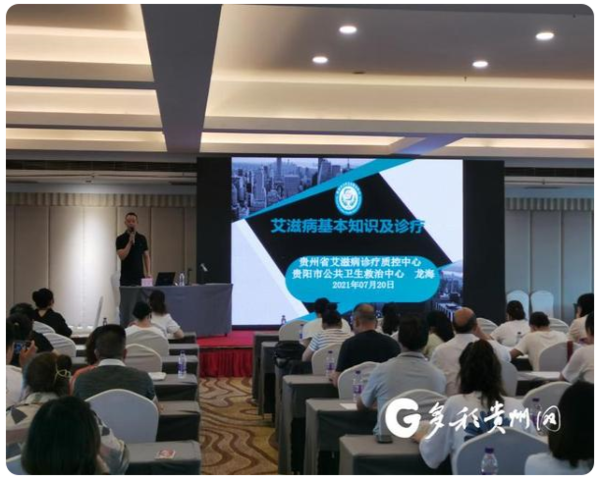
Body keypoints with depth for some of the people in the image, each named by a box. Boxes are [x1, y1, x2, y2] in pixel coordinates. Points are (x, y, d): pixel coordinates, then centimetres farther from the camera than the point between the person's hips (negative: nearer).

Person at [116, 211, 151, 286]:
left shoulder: (142, 238, 8)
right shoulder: (120, 239, -1)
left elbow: (146, 256, 10)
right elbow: (121, 256, -13)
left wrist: (148, 273, 0)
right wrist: (130, 242, -19)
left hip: (139, 276, 3)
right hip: (126, 277, -2)